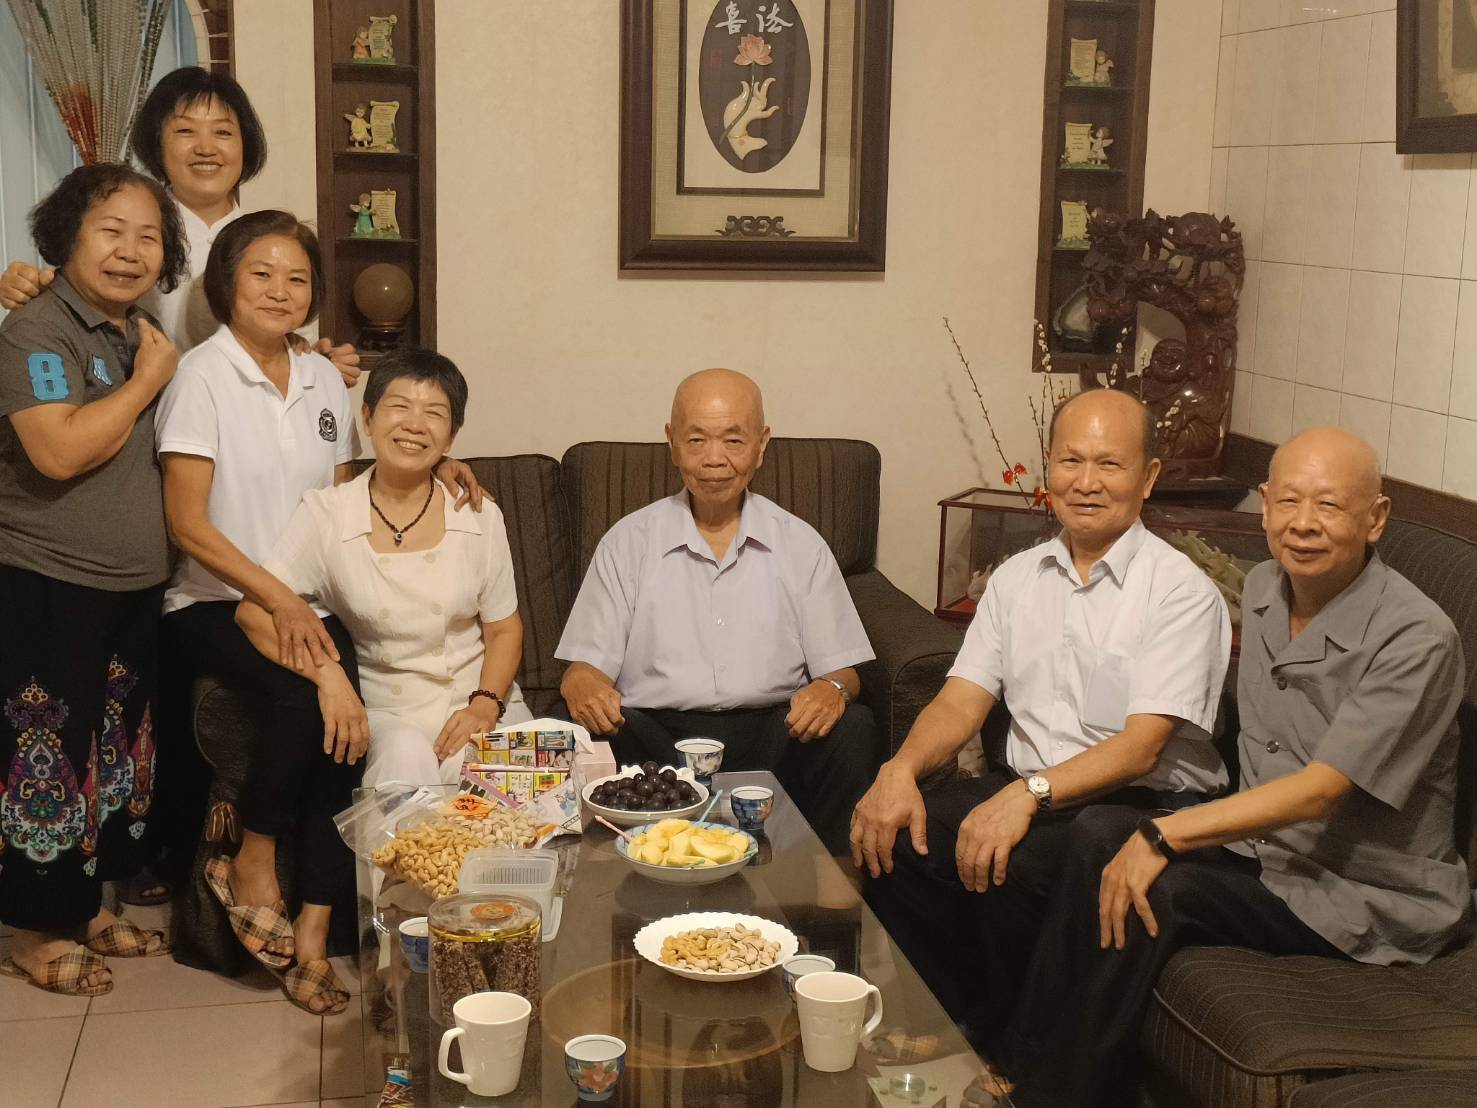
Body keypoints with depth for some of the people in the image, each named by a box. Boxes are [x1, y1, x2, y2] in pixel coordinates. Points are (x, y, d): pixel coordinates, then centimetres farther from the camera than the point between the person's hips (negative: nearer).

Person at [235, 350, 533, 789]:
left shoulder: (480, 518, 2)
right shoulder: (325, 514, -4)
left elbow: (504, 630, 9)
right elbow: (253, 611, -10)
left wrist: (485, 706, -8)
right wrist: (327, 674, -24)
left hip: (477, 706, 2)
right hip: (385, 714, -1)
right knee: (406, 753, -34)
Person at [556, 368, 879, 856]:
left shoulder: (801, 546, 13)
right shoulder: (627, 543, 11)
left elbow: (841, 670, 10)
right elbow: (584, 666, 7)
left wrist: (833, 689, -16)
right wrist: (583, 687, -19)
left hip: (772, 733, 1)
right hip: (656, 734, -1)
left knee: (852, 727, -28)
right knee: (596, 737, -33)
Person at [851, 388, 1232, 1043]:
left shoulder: (1180, 591, -7)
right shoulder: (1017, 578, 12)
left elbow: (1143, 745, -17)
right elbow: (963, 699, 6)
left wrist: (1032, 793, -30)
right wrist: (901, 768, -15)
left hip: (1143, 805, -5)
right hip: (1023, 792, 6)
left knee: (1011, 867, -32)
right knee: (889, 835, -20)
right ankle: (954, 1030, -4)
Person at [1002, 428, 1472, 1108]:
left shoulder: (1416, 641, -21)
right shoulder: (1263, 589, 3)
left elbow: (1318, 791, -27)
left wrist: (1162, 835, -31)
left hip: (1368, 897, -7)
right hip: (1264, 846, 7)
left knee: (1162, 892, -27)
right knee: (1100, 833, -14)